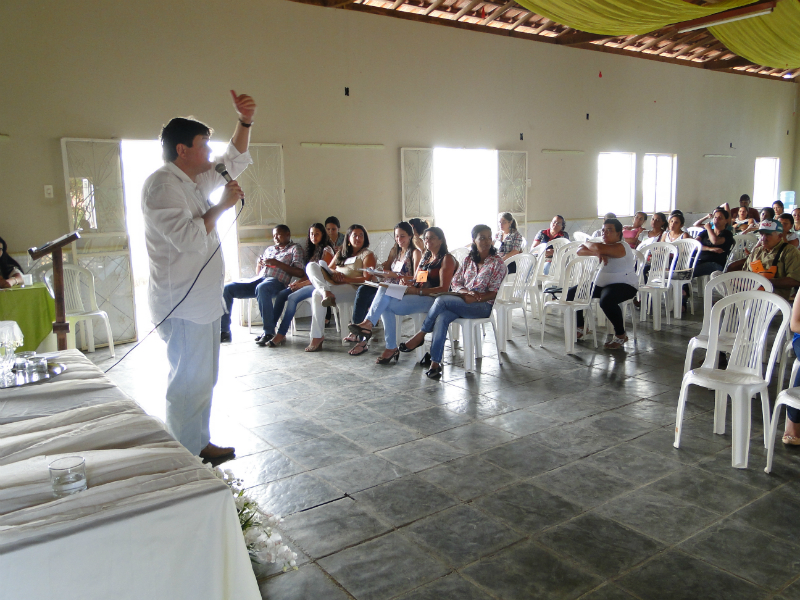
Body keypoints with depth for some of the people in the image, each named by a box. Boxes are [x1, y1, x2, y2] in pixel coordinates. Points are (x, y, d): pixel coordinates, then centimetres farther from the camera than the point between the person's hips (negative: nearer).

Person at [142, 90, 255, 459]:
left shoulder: (194, 182, 15)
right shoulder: (161, 186, -15)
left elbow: (235, 161, 25)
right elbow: (189, 238, -27)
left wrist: (245, 121, 12)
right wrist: (221, 206, -15)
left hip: (203, 301, 10)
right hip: (183, 306, -10)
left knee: (202, 380, 17)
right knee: (189, 384, -4)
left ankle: (200, 445, 29)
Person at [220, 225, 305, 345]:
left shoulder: (295, 249, 13)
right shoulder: (269, 249, 32)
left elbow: (300, 272, -3)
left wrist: (278, 263, -9)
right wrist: (259, 264, 10)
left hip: (276, 281, -7)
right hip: (258, 279, 7)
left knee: (261, 288, -42)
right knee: (227, 288, -14)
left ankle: (269, 332, -36)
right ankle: (224, 331, -12)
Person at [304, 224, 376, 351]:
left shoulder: (367, 254, 4)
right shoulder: (341, 252, 24)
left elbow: (367, 279, -8)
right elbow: (329, 268, 19)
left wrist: (345, 279, -17)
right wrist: (334, 273, -6)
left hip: (353, 288, -7)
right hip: (333, 284, 7)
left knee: (317, 294, -31)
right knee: (311, 266, -15)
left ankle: (317, 337, -33)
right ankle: (326, 292, -42)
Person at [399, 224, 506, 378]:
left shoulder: (497, 263, 1)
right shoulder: (468, 260, 15)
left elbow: (493, 293, -5)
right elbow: (455, 283, 12)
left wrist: (475, 298, -20)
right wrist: (465, 292, -10)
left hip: (484, 306, -4)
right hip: (462, 302, 4)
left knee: (441, 300, -28)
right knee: (442, 317, -31)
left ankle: (420, 336, -11)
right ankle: (435, 363, -34)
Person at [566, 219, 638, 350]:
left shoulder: (620, 247, -17)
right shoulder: (603, 246, 10)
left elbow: (599, 248, -33)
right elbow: (580, 251, -1)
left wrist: (586, 243, -10)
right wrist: (598, 253, -19)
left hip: (624, 285, -9)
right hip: (601, 284, 9)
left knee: (606, 300, -40)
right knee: (571, 293, 2)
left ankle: (621, 335, -19)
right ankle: (580, 327, 18)